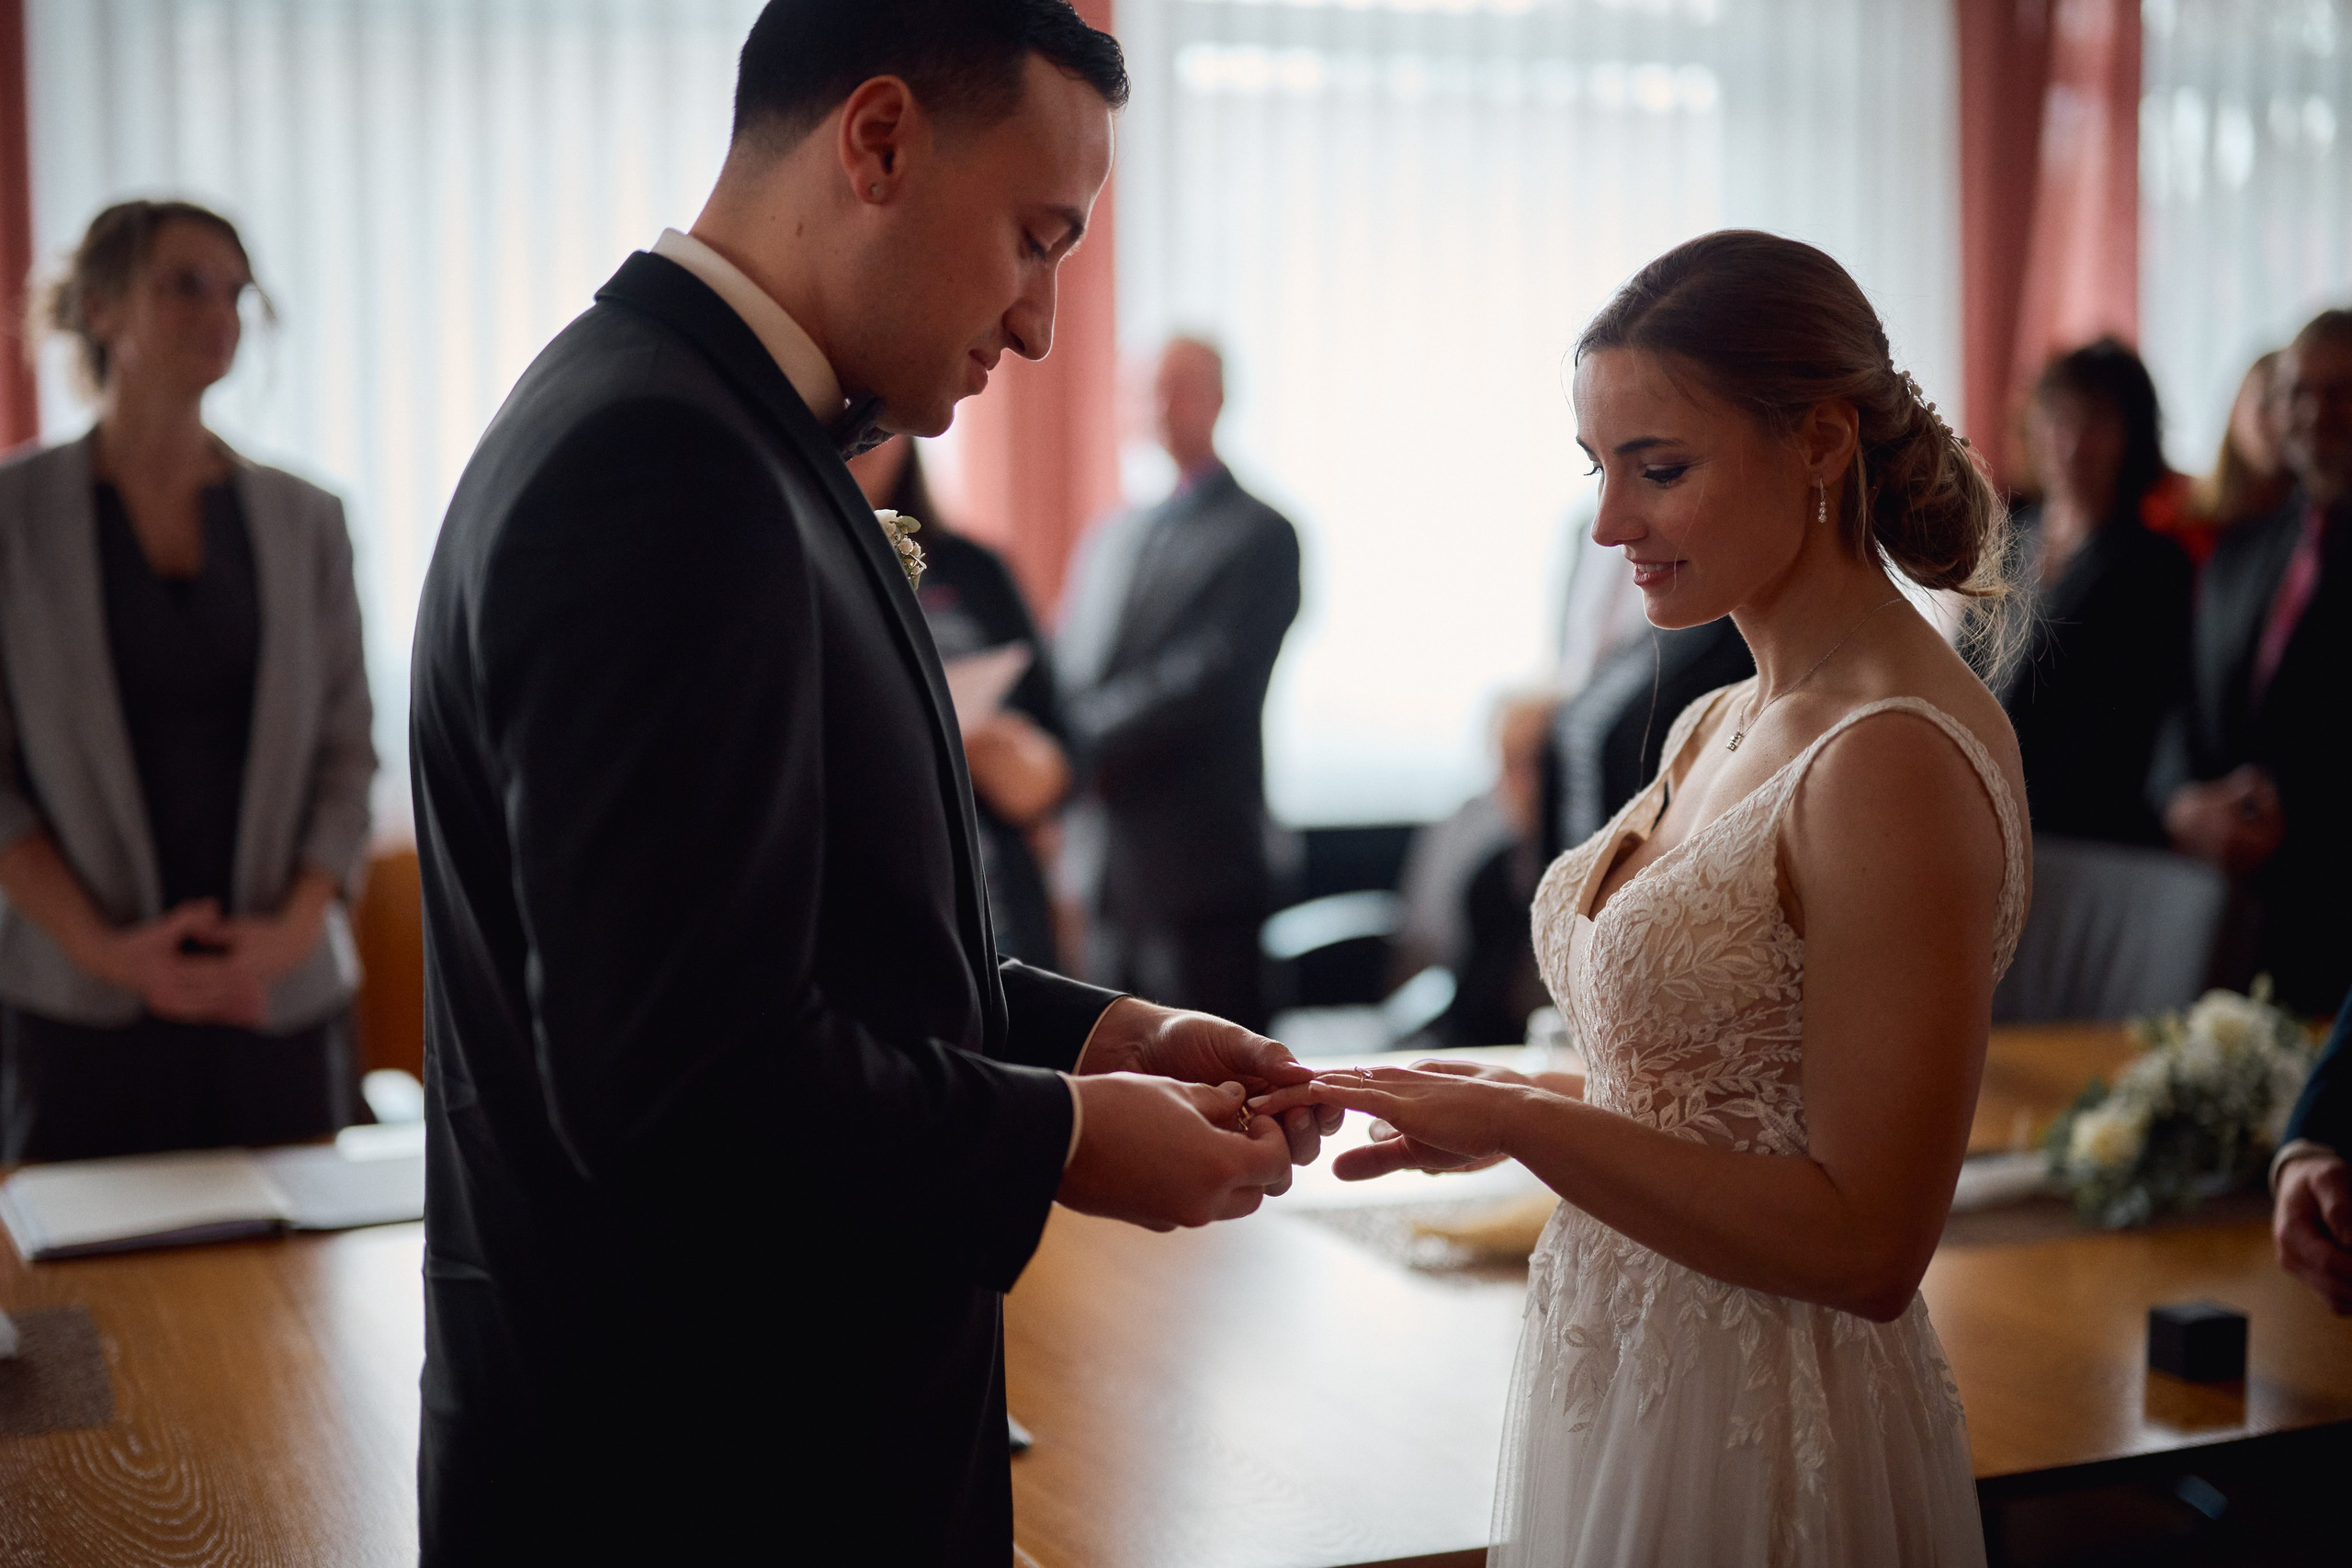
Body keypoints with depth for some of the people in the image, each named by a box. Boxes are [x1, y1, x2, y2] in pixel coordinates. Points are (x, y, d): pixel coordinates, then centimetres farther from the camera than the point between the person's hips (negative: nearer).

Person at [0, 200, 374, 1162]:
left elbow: (347, 751, 6)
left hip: (278, 1000, 2)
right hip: (80, 1011, -2)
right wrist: (103, 949, -12)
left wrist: (297, 927, -8)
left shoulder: (302, 520, 7)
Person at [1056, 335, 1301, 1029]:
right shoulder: (1109, 539, 19)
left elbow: (1210, 676, -13)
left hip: (1197, 874, -6)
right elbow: (1068, 673, 15)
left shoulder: (1261, 535, -2)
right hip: (1102, 877, 6)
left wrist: (1083, 748, -19)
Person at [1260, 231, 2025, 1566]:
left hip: (1760, 1451, -8)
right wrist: (1505, 1104, -1)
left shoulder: (1900, 758, -21)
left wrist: (1524, 1119, -21)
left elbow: (1866, 1242, -22)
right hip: (1618, 1388, 8)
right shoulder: (1721, 727, 6)